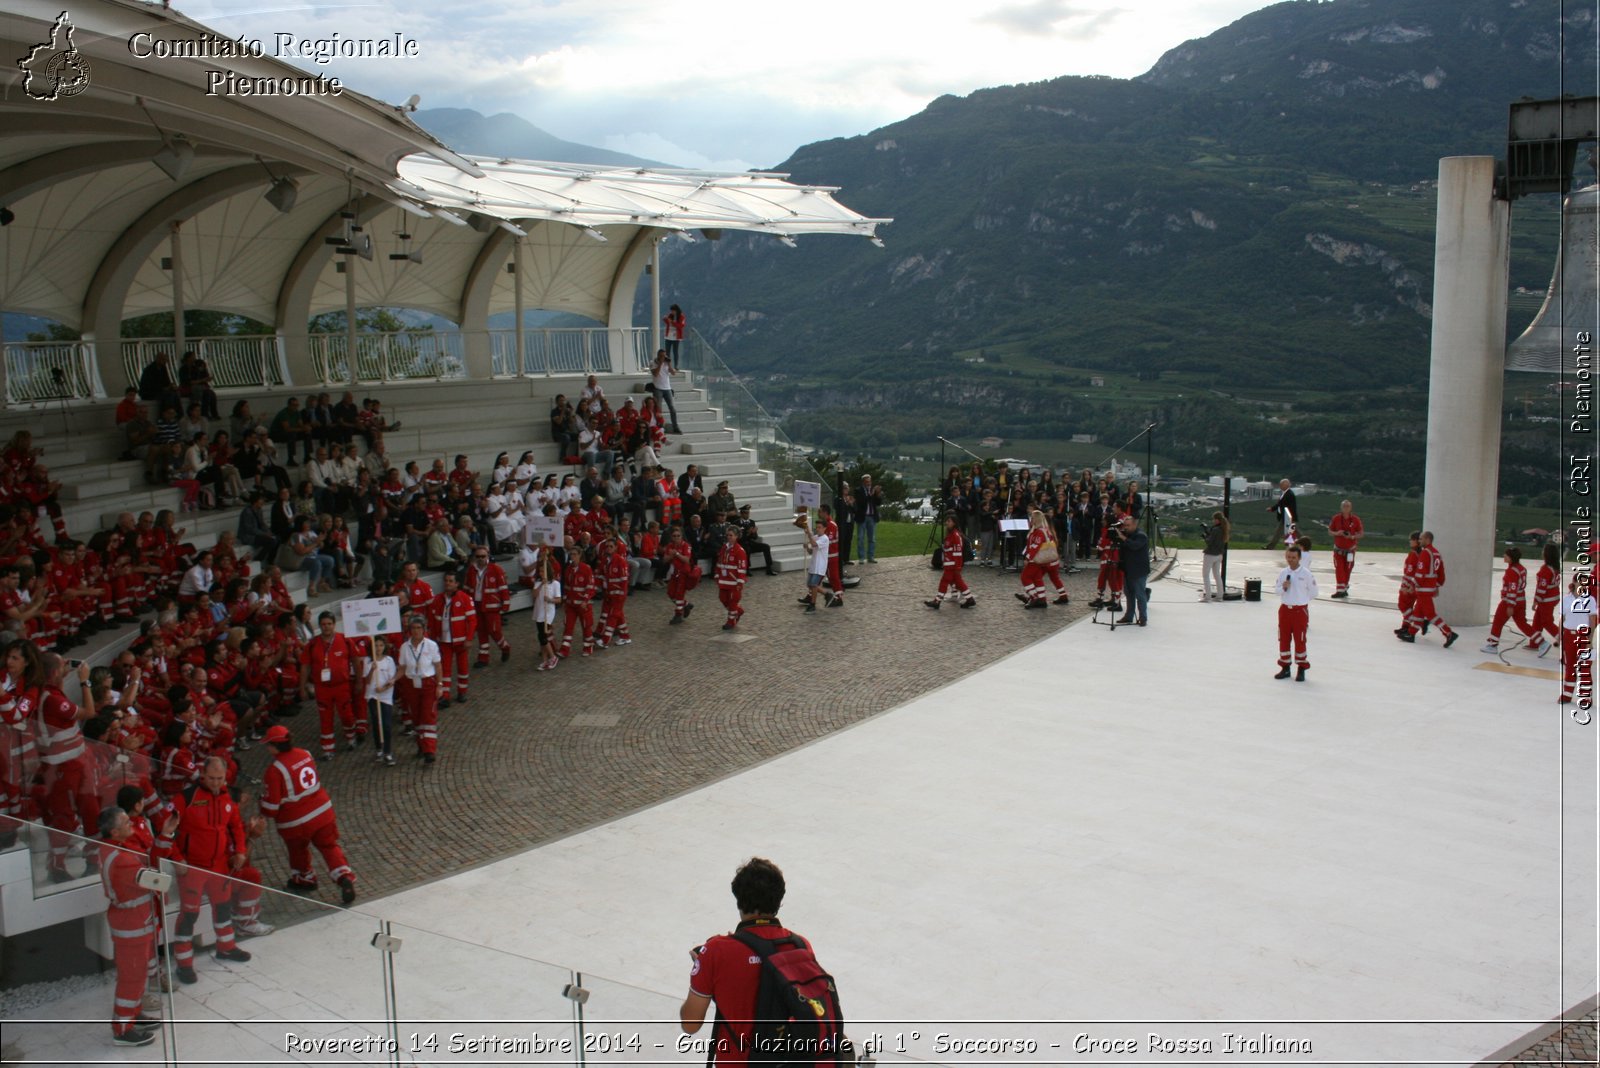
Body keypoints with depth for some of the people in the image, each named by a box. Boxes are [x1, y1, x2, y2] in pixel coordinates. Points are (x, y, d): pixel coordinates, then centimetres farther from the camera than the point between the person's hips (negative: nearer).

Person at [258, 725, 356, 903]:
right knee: (329, 846, 11)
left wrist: (265, 814, 6)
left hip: (295, 822, -4)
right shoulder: (305, 755, -1)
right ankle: (344, 878, -7)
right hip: (323, 811, 5)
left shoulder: (275, 770, -20)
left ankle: (304, 879, 43)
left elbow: (271, 803, -16)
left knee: (297, 849, 22)